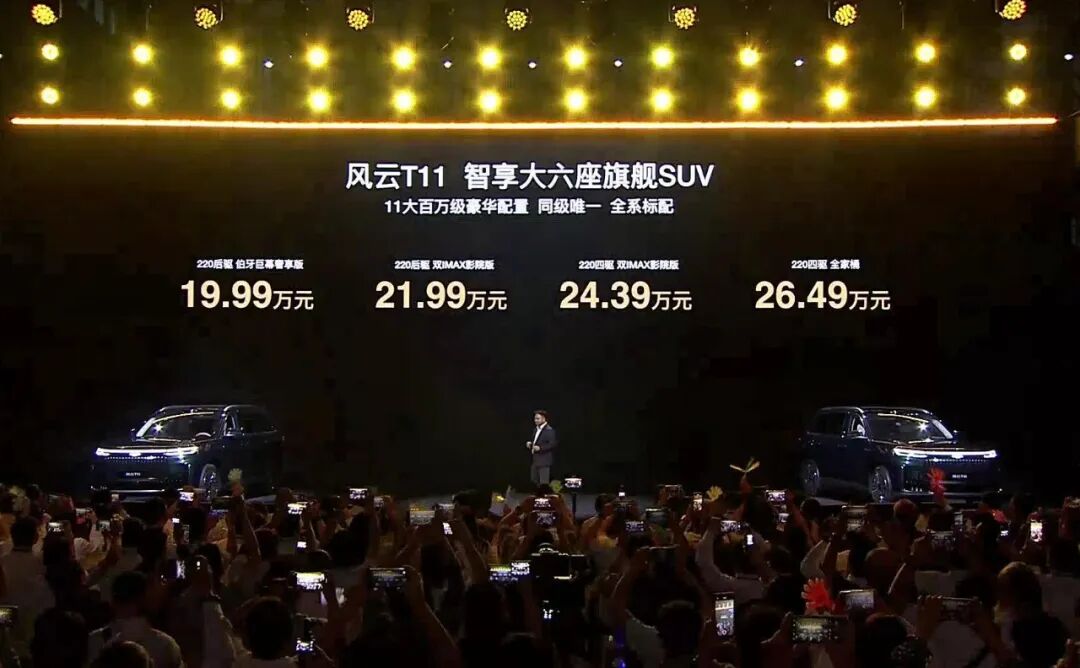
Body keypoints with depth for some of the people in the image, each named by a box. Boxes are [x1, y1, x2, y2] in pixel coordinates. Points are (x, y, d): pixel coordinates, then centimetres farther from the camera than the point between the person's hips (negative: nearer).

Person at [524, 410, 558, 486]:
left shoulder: (549, 430, -11)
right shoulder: (536, 430, 18)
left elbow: (553, 444, -19)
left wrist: (540, 448, -25)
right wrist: (529, 443, 5)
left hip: (544, 461, -9)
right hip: (535, 461, 9)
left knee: (544, 483, -9)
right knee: (534, 482, 11)